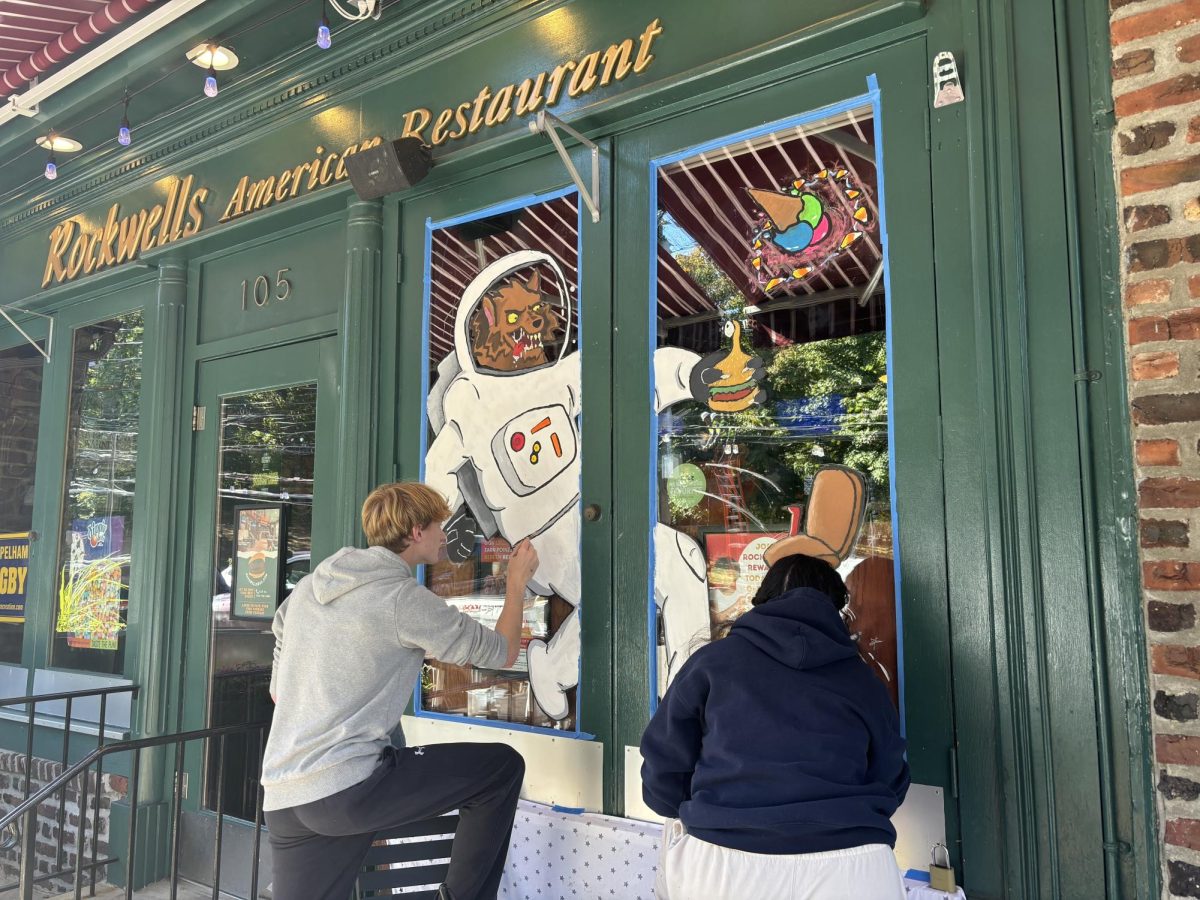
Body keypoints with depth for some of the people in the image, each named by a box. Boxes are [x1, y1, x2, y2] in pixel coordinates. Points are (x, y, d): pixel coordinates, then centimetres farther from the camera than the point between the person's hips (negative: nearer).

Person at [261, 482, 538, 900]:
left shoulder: (309, 586, 12)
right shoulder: (404, 597, -11)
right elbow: (500, 653, -1)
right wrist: (517, 582, 14)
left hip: (283, 799, 8)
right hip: (350, 787, -8)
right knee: (504, 766, 5)